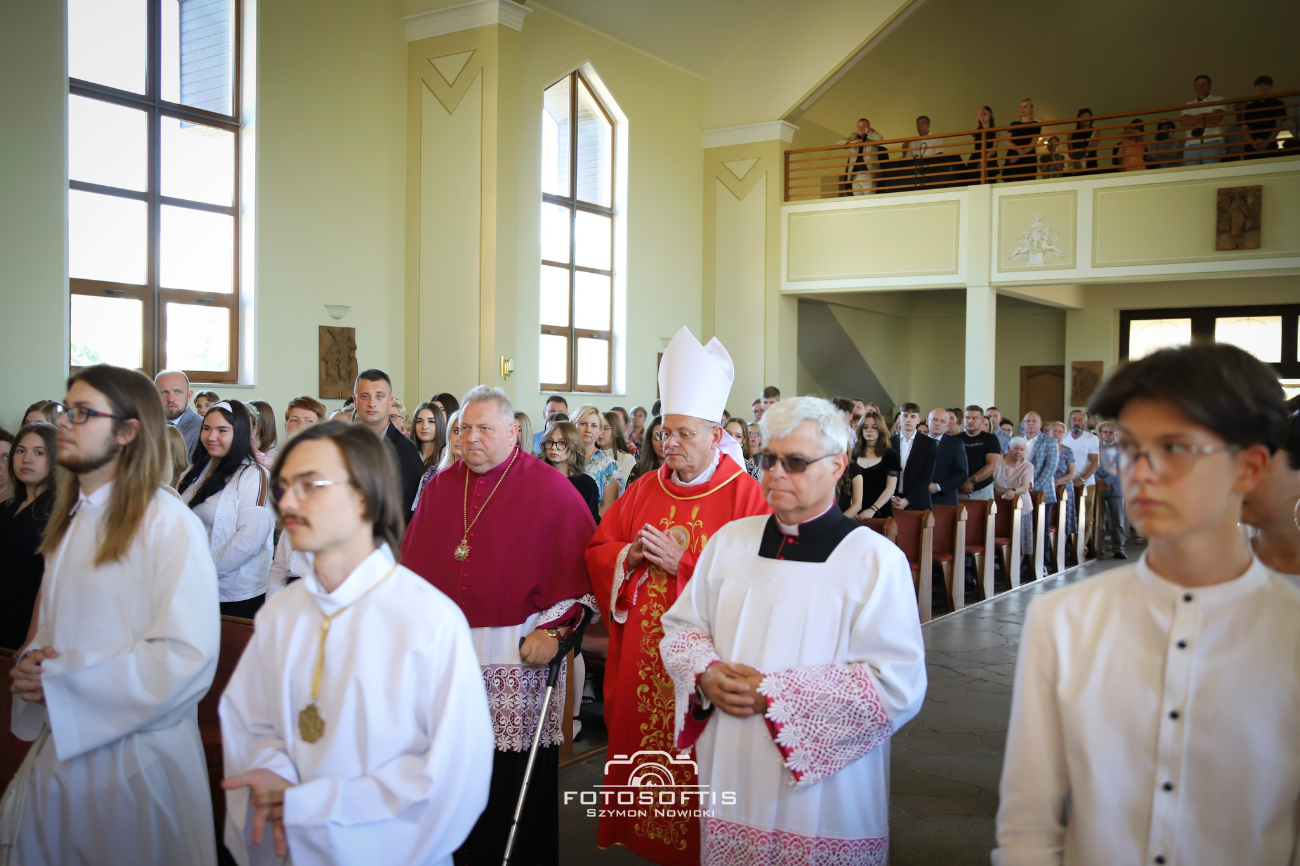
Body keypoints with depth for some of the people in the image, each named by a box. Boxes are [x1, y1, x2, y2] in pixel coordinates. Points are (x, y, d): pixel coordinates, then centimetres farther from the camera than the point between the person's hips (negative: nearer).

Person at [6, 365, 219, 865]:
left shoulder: (170, 525, -18)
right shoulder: (72, 520, 10)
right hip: (60, 748, 7)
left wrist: (59, 679, -17)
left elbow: (187, 658, -24)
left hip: (137, 757, -7)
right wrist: (32, 665, -3)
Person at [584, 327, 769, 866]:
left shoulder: (745, 494, -7)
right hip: (640, 655, 5)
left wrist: (681, 563, -17)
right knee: (638, 742, 13)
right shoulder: (645, 490, 9)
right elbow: (597, 551, 12)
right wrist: (632, 554, -9)